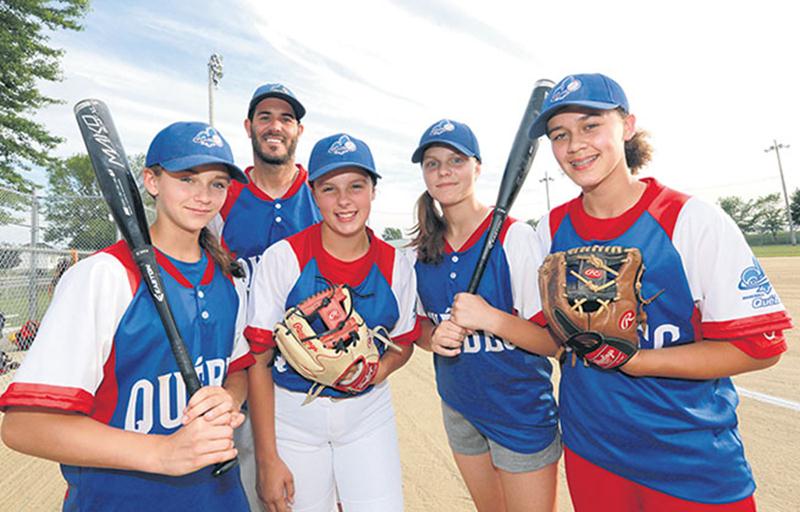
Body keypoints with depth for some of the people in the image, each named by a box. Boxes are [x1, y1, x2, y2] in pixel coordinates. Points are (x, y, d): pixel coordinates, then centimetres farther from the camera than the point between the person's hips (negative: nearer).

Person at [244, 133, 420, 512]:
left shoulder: (395, 265, -6)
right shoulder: (282, 258, -14)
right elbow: (258, 361, -10)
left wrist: (375, 372, -15)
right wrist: (267, 459, -9)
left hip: (368, 412, 2)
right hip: (293, 415, -1)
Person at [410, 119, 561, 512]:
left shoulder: (514, 236, -17)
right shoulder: (423, 247, -2)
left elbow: (553, 341, -16)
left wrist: (490, 318, -31)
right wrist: (434, 337, -14)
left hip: (521, 410, -5)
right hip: (458, 408, 5)